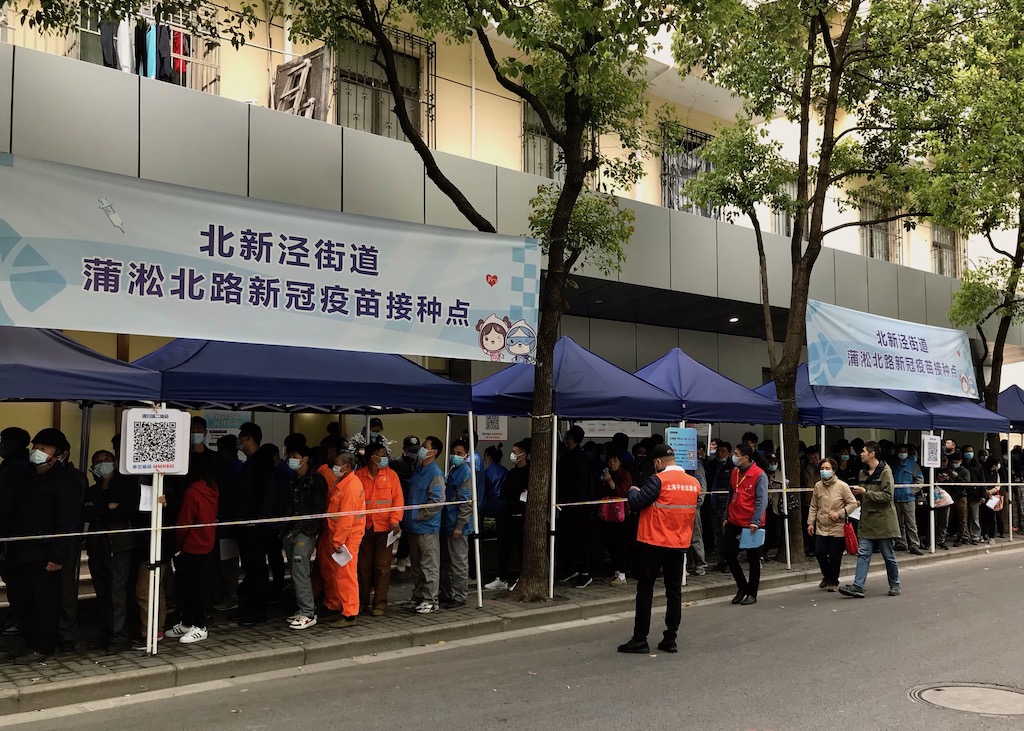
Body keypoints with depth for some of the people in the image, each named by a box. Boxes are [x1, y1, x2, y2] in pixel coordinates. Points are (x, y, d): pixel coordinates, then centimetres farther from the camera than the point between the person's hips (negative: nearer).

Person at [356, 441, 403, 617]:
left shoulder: (391, 475, 2)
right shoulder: (359, 476, 3)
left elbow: (398, 499, -1)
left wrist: (395, 520, -13)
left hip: (384, 528, -1)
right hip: (364, 528, 1)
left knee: (382, 568, 0)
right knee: (364, 567, 9)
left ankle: (380, 604, 7)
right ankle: (362, 602, 20)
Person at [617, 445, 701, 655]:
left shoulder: (658, 480, -16)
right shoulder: (694, 483, 4)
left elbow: (635, 504, -15)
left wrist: (633, 491, 4)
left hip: (653, 543, -5)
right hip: (680, 544, 6)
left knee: (645, 590, 3)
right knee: (674, 592, 11)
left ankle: (640, 640, 5)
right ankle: (670, 639, 14)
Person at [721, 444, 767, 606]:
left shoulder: (759, 475, -13)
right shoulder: (735, 472, 8)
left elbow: (761, 501, -16)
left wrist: (755, 521, -22)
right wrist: (727, 517, 13)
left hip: (751, 524, -7)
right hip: (734, 522, 7)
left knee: (753, 559, 6)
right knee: (727, 553, 5)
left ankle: (752, 594, 18)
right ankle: (742, 587, 22)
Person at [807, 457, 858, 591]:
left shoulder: (842, 486, -8)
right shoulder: (818, 486, 4)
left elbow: (853, 503, -3)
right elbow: (814, 507, 12)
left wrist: (839, 514, -12)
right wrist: (810, 522, 7)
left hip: (837, 528, -3)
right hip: (821, 527, 3)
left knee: (835, 556, 1)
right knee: (819, 552, -4)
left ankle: (833, 581, 23)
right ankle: (827, 577, 22)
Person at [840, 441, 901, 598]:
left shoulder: (885, 471, -10)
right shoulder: (863, 472, 13)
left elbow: (887, 496, -18)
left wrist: (865, 492, -20)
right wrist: (858, 493, 3)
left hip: (882, 521, -6)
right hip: (867, 521, 6)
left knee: (889, 556, 7)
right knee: (863, 554, -1)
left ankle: (895, 585, 21)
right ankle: (857, 586, -5)